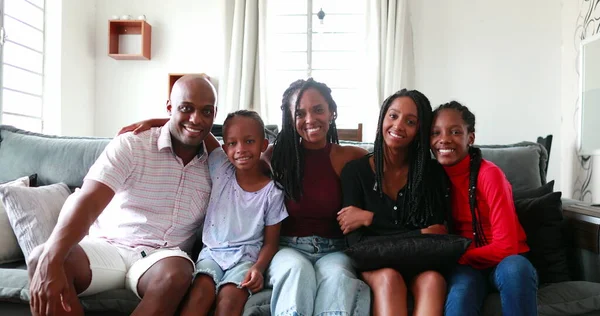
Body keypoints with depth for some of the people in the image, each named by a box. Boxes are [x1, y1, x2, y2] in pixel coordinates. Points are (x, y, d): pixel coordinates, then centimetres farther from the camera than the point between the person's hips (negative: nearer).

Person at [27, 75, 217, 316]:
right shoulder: (130, 146, -7)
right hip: (109, 246, -1)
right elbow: (87, 203, -19)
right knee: (41, 259, -29)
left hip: (162, 256, 2)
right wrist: (50, 261, -34)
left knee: (177, 273, -35)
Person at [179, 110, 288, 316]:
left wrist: (258, 268, -19)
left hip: (246, 256, -1)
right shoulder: (220, 170, -1)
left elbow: (270, 242, 0)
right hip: (212, 251, 2)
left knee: (230, 298, -29)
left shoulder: (272, 192, -5)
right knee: (200, 292, -27)